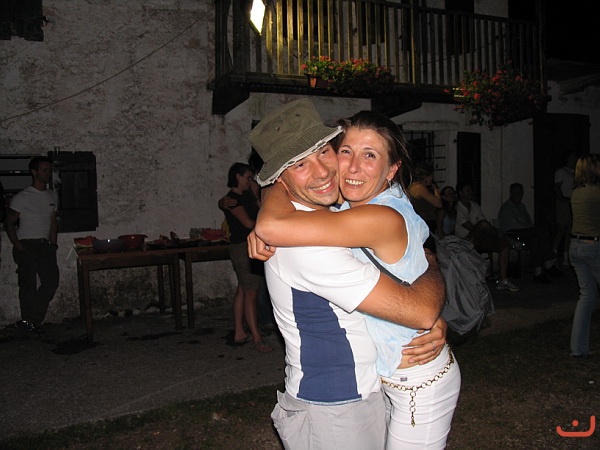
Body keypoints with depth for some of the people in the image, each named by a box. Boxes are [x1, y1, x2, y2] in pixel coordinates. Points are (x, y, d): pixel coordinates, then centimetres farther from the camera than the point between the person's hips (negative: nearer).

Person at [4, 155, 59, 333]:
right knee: (28, 285, -3)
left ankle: (32, 321, 9)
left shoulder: (52, 196, 12)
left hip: (45, 245, 5)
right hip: (26, 246, -5)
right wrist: (19, 247, -11)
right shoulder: (22, 198, -5)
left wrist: (53, 245, 8)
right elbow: (9, 224, -3)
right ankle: (29, 322, 10)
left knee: (52, 281, -4)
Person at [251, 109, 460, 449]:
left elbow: (273, 226, -39)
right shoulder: (352, 209, -2)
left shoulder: (384, 219, -30)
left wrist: (279, 182, -18)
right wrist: (263, 232, -12)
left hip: (420, 385, -8)